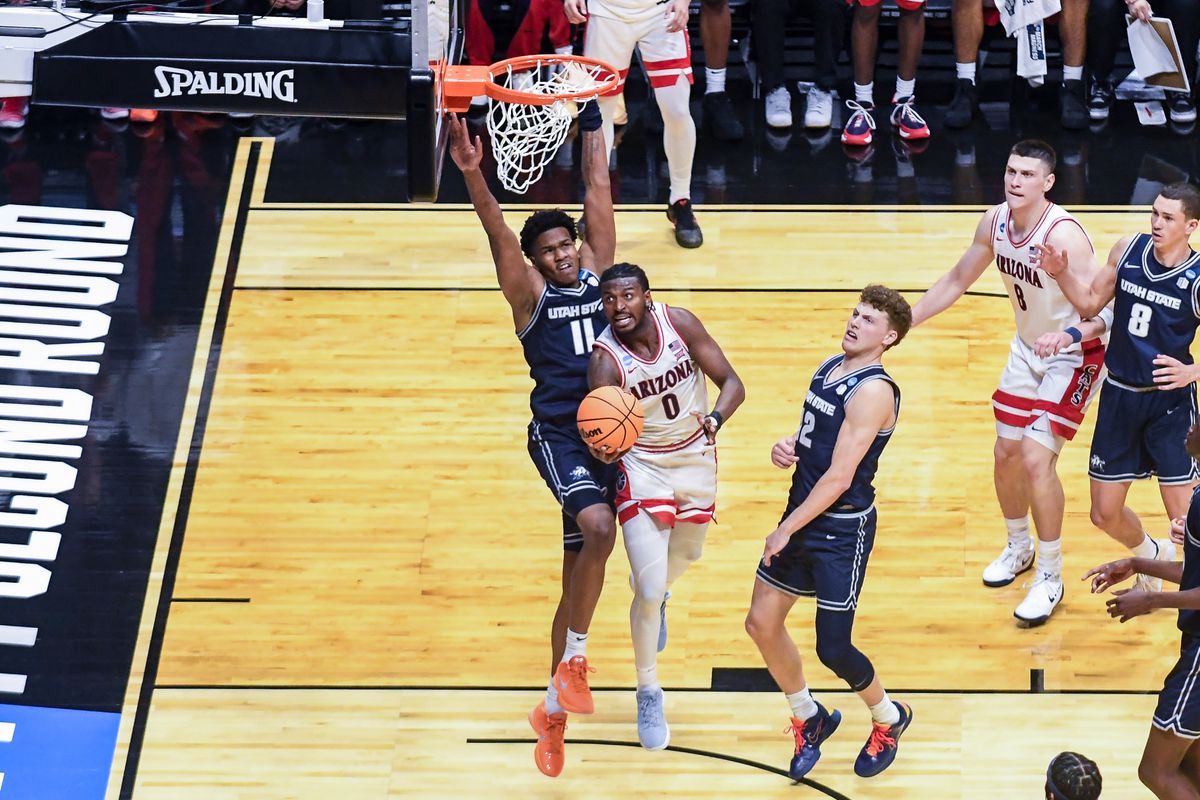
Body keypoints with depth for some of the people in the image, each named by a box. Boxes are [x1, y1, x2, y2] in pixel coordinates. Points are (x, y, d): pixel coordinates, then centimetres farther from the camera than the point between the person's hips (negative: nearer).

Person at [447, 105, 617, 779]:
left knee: (582, 569, 9)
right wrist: (472, 174, -34)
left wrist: (592, 123, 7)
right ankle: (574, 660, -14)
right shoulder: (531, 293, -2)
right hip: (559, 435, -5)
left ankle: (554, 710, 20)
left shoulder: (597, 273, 9)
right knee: (599, 528, -31)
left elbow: (598, 193, 8)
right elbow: (499, 234, -18)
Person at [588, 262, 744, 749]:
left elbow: (731, 382, -14)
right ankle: (648, 694, 12)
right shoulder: (605, 361, -26)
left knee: (686, 553, 28)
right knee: (650, 590, -10)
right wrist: (606, 449, -56)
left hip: (696, 455, 4)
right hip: (641, 466, -4)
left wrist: (714, 419, -35)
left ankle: (654, 594, 65)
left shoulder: (679, 323, -19)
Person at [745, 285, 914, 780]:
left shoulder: (874, 391, -21)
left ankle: (889, 719, 25)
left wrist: (786, 531, -17)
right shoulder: (829, 367, 7)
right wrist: (789, 446, 0)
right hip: (804, 514, 9)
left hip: (843, 530, -9)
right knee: (762, 623, 10)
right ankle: (809, 719, 31)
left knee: (832, 648, -3)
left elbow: (838, 478, -22)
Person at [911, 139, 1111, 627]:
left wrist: (1072, 334, -53)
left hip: (1074, 358, -7)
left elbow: (1104, 313, -33)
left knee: (1036, 459, -16)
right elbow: (957, 281, 7)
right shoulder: (995, 222, -9)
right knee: (1006, 456, 13)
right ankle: (1019, 548, 40)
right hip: (1027, 350, 7)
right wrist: (902, 321, 6)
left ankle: (1050, 578, 0)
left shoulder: (1064, 235, -31)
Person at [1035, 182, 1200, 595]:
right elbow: (1091, 301, 9)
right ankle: (1150, 555, 44)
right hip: (1119, 395, 4)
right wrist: (1061, 274, -7)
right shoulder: (1128, 250, -3)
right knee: (1105, 514, 12)